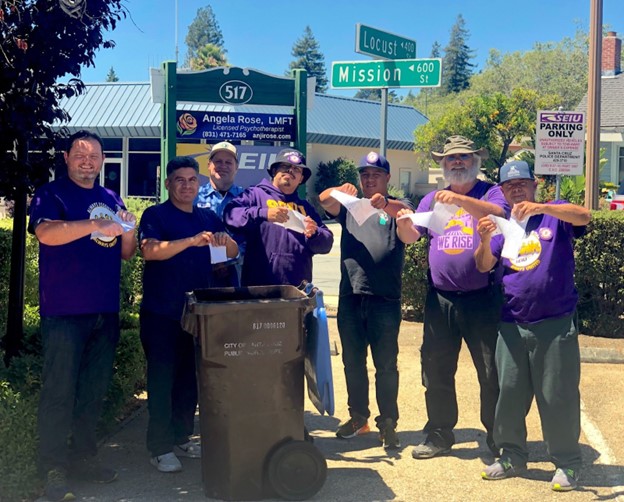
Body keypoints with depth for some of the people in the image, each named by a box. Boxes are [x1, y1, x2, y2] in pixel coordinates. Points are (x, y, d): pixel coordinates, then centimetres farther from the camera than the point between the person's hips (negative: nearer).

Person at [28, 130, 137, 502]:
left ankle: (84, 457, 24)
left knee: (95, 389, 12)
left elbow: (127, 254, 18)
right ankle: (54, 469, 5)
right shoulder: (52, 195, -1)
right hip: (64, 311, -6)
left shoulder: (112, 200, 16)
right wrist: (98, 225, -30)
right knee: (59, 391, -3)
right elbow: (46, 233, -21)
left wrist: (129, 233, -5)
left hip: (106, 311, 6)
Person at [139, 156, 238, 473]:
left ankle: (181, 438, 24)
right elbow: (150, 250, -20)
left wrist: (225, 241, -13)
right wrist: (192, 241, -31)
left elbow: (233, 252, 10)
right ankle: (160, 448, 6)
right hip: (162, 313, -5)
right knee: (162, 378, -2)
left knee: (191, 378, 11)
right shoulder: (155, 215, -3)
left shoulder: (208, 217, 13)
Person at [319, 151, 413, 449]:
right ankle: (358, 417, 26)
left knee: (386, 364, 1)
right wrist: (339, 192, -28)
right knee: (352, 361, 12)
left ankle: (388, 423, 12)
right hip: (350, 297, 3)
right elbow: (324, 200, -5)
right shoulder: (350, 206, 15)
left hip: (385, 299, -3)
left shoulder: (396, 206, 7)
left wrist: (385, 204, -38)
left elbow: (407, 213, -17)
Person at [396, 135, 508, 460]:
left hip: (482, 299, -4)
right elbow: (410, 237, 8)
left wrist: (460, 200, -33)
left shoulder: (490, 193, 1)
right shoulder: (432, 199, 14)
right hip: (440, 299, 4)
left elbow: (499, 214, -21)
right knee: (436, 371, 10)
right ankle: (439, 434, 23)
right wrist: (403, 220, -15)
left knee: (493, 372, 3)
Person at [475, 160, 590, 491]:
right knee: (510, 395, 10)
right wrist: (485, 240, -19)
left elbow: (584, 216, -20)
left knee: (558, 396, 2)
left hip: (555, 324, -4)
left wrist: (542, 208, -34)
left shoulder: (555, 214, 2)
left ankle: (567, 464, 16)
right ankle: (512, 456, 25)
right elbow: (484, 266, 2)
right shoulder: (503, 224, 11)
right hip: (512, 325, 4)